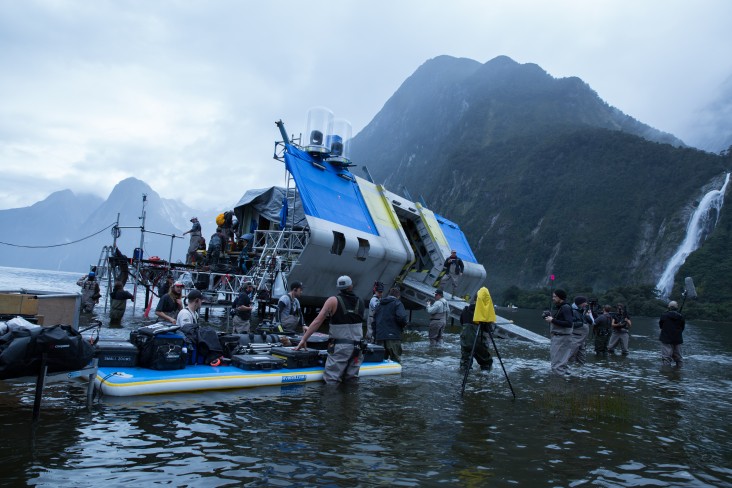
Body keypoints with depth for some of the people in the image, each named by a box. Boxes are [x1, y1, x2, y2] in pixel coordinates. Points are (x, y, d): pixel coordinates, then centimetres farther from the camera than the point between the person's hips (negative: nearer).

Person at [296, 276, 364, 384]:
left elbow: (317, 321, -9)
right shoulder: (360, 302, 7)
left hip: (339, 347, -4)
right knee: (351, 382, 10)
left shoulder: (333, 301, -5)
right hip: (357, 347, 4)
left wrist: (303, 339, -6)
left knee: (330, 382, -3)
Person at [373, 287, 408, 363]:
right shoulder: (397, 303, -2)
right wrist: (403, 325, 2)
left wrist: (375, 335, 19)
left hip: (379, 337, 6)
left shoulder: (379, 304, 19)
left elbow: (374, 320, 18)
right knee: (396, 360, -3)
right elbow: (401, 317, -19)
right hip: (393, 336, -6)